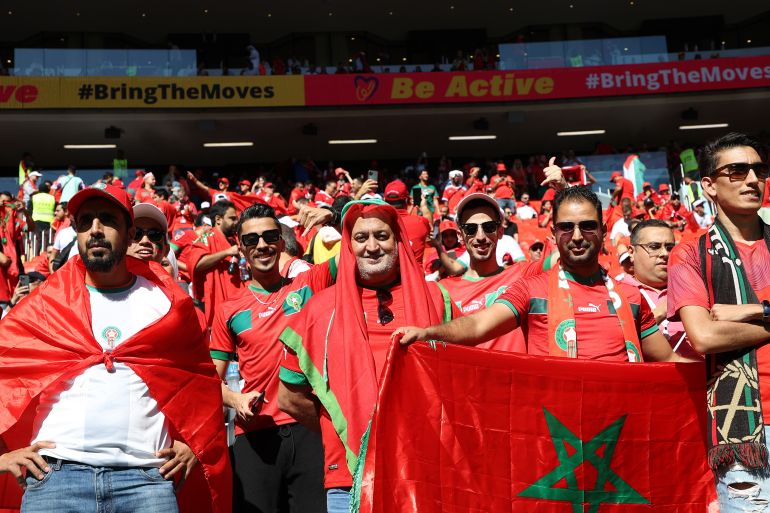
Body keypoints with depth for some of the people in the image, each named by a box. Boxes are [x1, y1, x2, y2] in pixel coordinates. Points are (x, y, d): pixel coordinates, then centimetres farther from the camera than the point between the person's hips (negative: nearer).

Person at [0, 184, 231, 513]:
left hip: (146, 476, 0)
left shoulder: (167, 302, 11)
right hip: (54, 473, 0)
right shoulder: (44, 304, 10)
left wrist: (194, 444, 7)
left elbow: (201, 380, 17)